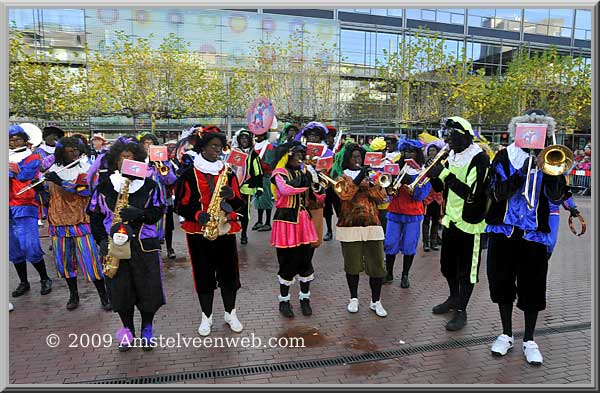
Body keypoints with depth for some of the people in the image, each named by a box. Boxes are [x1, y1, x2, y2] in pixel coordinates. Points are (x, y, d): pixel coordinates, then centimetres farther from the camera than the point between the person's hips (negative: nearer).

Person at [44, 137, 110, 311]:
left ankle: (103, 295, 10)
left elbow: (88, 189, -22)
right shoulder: (52, 170, 7)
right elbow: (47, 194, 20)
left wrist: (61, 182, -27)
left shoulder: (86, 168, -5)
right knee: (65, 261, 11)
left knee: (91, 260, -3)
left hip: (80, 222, -4)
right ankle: (73, 294, 29)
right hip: (58, 223, 4)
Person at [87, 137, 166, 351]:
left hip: (145, 245, 0)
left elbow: (158, 212, 0)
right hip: (115, 245, 1)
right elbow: (95, 215, 6)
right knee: (121, 290, 7)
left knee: (149, 288, 2)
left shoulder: (149, 185, 2)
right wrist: (102, 240, -5)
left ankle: (147, 328, 25)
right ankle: (128, 329, 29)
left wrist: (140, 213, -20)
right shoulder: (104, 185, 3)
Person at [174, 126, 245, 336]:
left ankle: (231, 314, 28)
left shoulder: (228, 173, 5)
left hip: (225, 231, 2)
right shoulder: (189, 174, -3)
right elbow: (180, 206, -3)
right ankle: (206, 317, 26)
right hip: (199, 233, -2)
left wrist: (231, 195, -17)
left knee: (229, 273, 9)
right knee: (203, 275, 8)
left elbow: (240, 205, 5)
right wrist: (198, 215, -21)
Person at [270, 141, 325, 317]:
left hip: (303, 219, 5)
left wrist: (315, 181, -10)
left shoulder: (304, 171, 12)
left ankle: (305, 298, 25)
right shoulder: (279, 172, -4)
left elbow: (320, 198, 8)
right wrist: (307, 183, -18)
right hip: (286, 220, -5)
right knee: (288, 262, 2)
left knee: (305, 260, 8)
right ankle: (284, 300, 20)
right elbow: (286, 190, -28)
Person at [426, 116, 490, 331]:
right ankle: (454, 299, 40)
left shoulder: (480, 159, -16)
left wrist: (447, 175, -27)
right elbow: (440, 187, 11)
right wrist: (435, 174, -10)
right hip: (450, 219, 8)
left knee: (466, 271, 5)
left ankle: (461, 311, 16)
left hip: (469, 223, -7)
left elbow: (473, 194, -26)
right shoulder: (452, 156, 7)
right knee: (447, 265, 19)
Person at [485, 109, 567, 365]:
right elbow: (496, 193, -11)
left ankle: (529, 340, 23)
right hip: (503, 231, 0)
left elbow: (557, 197, -7)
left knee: (532, 288, 4)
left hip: (534, 233, 0)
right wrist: (523, 171, -22)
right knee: (503, 284, 9)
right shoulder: (505, 156, 1)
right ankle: (506, 335, 28)